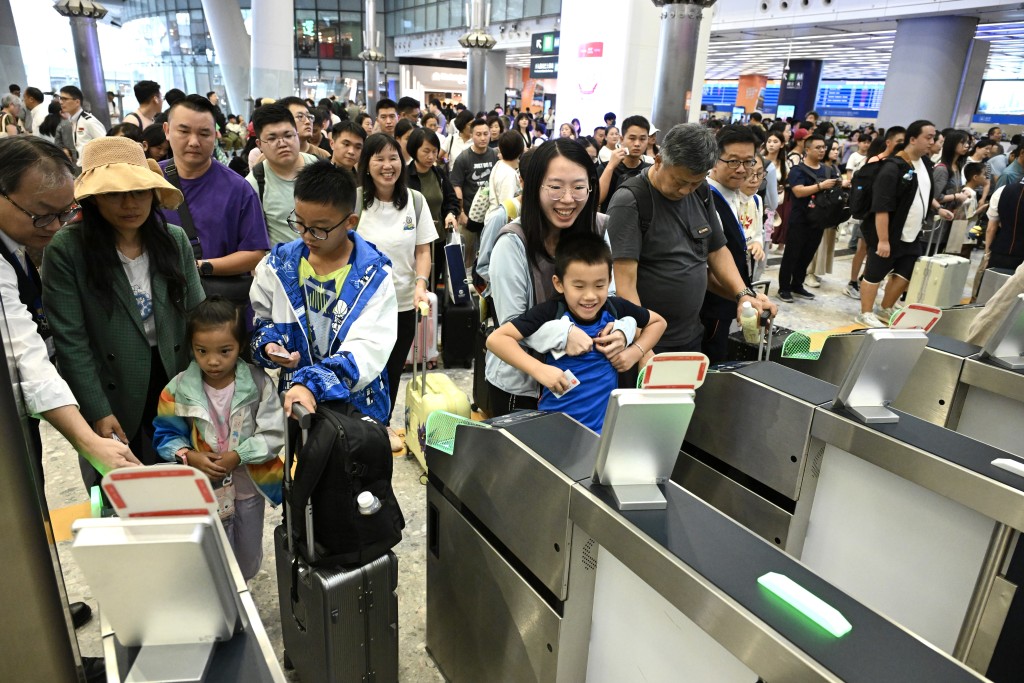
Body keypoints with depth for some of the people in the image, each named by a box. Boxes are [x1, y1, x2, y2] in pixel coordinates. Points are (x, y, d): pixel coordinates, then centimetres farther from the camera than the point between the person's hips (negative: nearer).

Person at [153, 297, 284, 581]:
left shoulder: (258, 383, -17)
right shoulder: (179, 389, -13)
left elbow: (274, 434, -15)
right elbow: (166, 435, -3)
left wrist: (237, 456, -24)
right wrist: (189, 456, -20)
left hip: (249, 486, 1)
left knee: (248, 557, 22)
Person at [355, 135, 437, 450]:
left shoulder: (415, 200, -1)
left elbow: (423, 250, 2)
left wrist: (420, 285, -13)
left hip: (404, 302, 2)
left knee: (394, 368, 16)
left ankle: (384, 423, 40)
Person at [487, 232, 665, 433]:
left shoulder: (616, 308, -1)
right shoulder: (551, 312, -11)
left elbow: (658, 321, 18)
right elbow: (496, 339, -14)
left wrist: (636, 351, 2)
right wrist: (539, 369, -21)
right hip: (554, 424, -2)